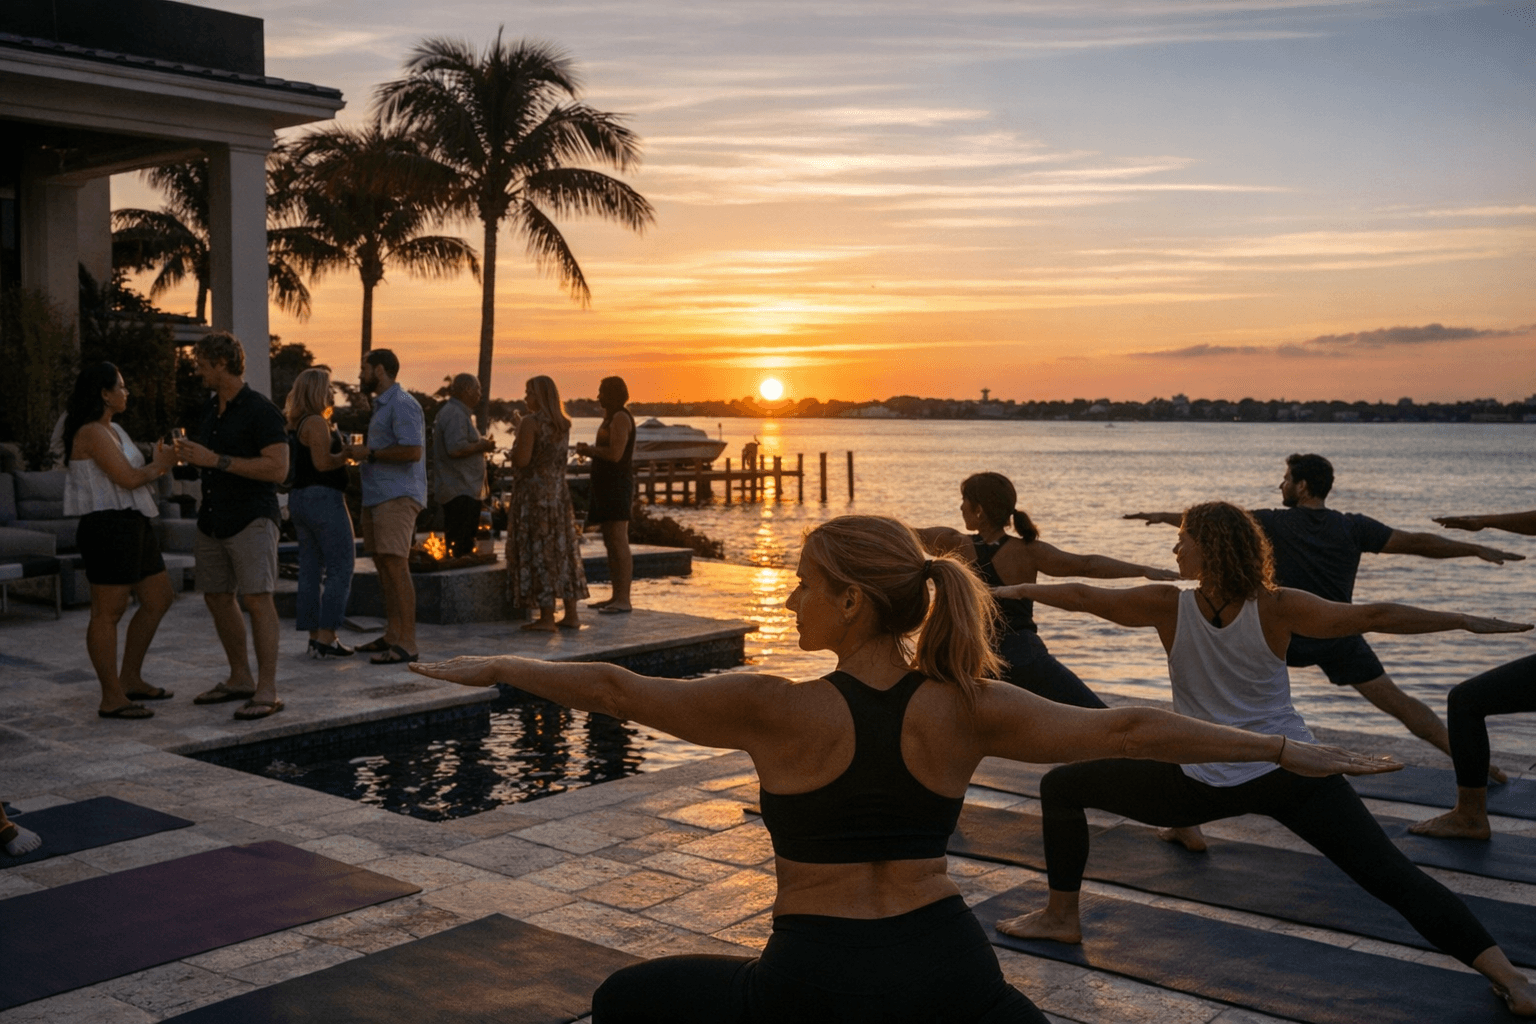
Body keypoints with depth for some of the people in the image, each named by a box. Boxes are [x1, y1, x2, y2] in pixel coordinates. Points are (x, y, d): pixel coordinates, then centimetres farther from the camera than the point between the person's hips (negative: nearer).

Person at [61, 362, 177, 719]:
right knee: (108, 612, -4)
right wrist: (162, 464, -2)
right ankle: (112, 699, 1)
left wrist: (160, 463, 7)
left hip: (133, 525, 11)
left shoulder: (113, 430, 18)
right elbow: (128, 478, -18)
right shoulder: (92, 432, -13)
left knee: (159, 598, 15)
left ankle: (130, 679, 24)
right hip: (107, 526, -11)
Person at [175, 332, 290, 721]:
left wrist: (215, 460, -21)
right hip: (212, 518, 9)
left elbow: (278, 469, -20)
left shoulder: (260, 410, -11)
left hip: (251, 519, -9)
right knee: (217, 598, 12)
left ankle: (267, 691, -10)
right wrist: (188, 454, 7)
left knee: (257, 599, -12)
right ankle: (240, 679, 24)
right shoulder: (210, 408, 14)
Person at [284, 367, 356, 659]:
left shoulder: (296, 424, 15)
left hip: (300, 499, 10)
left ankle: (315, 636, 12)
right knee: (341, 569, -6)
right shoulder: (316, 423, -14)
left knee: (310, 570, 9)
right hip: (323, 499, -10)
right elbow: (322, 462, -21)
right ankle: (326, 638, -10)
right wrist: (349, 453, -9)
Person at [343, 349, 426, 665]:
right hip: (377, 496, 11)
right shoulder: (382, 405, 22)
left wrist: (369, 453, -14)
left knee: (395, 565, -14)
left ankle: (407, 644, -15)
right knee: (383, 566, 12)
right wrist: (361, 452, 13)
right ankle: (392, 636, 18)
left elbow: (413, 450, -21)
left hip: (397, 496, -11)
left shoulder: (402, 405, -11)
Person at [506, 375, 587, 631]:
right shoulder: (563, 424, 9)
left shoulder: (530, 422, -13)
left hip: (533, 493, -7)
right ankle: (571, 614, 12)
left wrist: (518, 435, -1)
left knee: (537, 552, -3)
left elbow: (521, 461, -18)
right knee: (562, 550, 10)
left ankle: (546, 617, -3)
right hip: (558, 492, 7)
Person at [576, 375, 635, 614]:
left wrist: (591, 449, -8)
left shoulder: (620, 418, -12)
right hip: (606, 487, 11)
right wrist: (589, 450, 11)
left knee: (619, 542, -13)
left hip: (617, 486, -11)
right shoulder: (611, 418, 21)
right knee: (610, 543, 11)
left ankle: (624, 600, -15)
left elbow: (615, 454, -21)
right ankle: (617, 597, 15)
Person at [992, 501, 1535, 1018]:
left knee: (1061, 786, 14)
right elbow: (1373, 618, -12)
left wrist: (1017, 590, 17)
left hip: (1202, 784, -1)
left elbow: (1083, 596, 3)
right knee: (1392, 875, 2)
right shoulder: (1277, 608, -7)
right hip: (1292, 774, 2)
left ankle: (1061, 915, 22)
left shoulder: (1169, 606, -8)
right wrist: (1464, 620, -5)